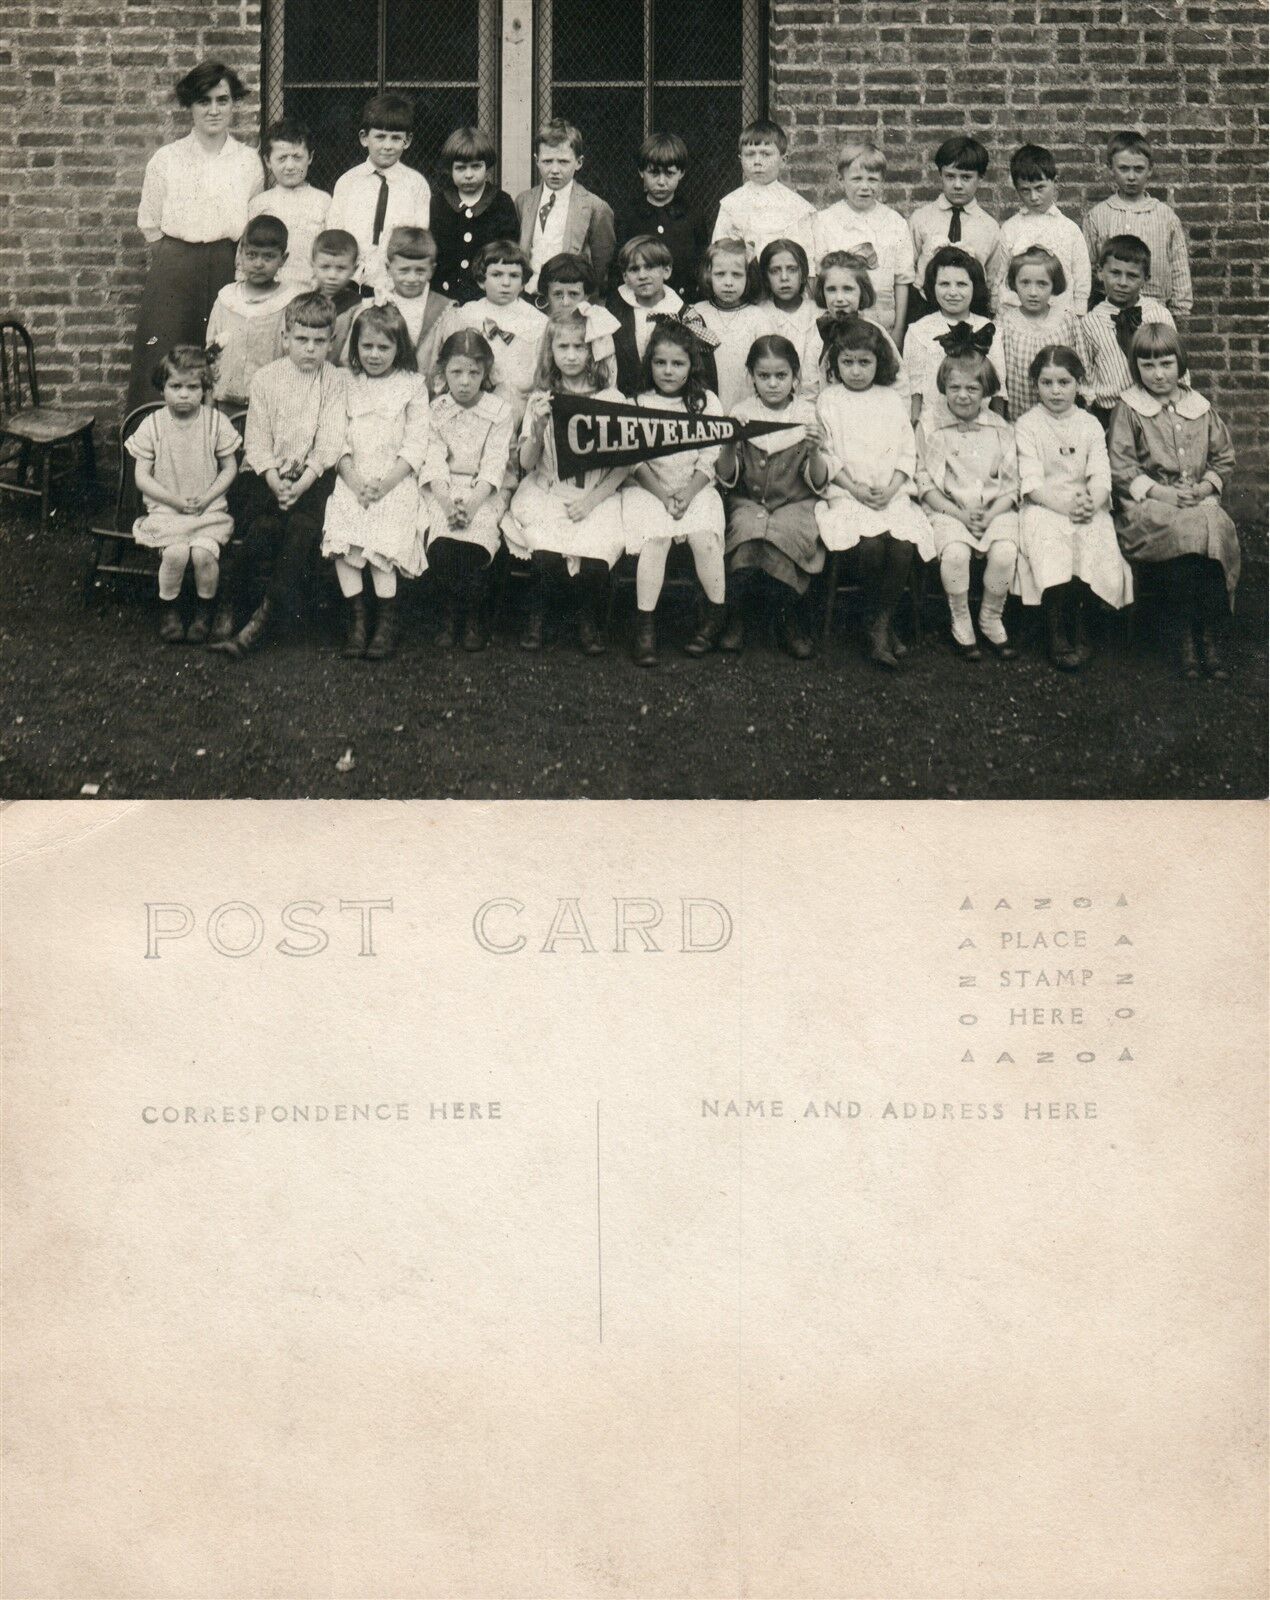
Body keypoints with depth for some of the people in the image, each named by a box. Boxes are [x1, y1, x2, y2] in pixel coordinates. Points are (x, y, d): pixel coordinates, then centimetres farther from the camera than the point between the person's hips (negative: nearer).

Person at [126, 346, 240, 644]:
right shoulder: (152, 426, -2)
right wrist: (175, 500, -12)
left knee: (204, 552, -27)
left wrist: (207, 498, -10)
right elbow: (142, 477, 0)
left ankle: (205, 611, 1)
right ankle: (168, 609, -1)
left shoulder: (216, 422, -1)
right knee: (176, 552, -28)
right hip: (165, 508, 0)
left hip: (209, 508, 0)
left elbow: (229, 468, 5)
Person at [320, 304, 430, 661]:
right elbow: (339, 439, 7)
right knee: (340, 539, -20)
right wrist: (355, 482, -9)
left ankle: (386, 623, -12)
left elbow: (416, 444, -1)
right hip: (353, 480, 2)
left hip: (396, 481, -2)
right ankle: (356, 618, -11)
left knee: (382, 541, -23)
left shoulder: (412, 385, 5)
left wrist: (384, 484, -12)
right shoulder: (349, 384, 12)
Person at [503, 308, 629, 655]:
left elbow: (622, 464, 0)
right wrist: (539, 426, -17)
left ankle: (589, 620, 7)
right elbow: (526, 462, 1)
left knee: (593, 560, -25)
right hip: (548, 493, 1)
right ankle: (536, 617, 6)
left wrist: (591, 499, -12)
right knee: (548, 558, -26)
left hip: (596, 497, 0)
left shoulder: (611, 399, 3)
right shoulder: (541, 399, 6)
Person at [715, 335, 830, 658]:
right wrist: (730, 444, -18)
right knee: (748, 533, -31)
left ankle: (790, 618, -7)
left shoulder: (808, 415, 3)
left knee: (784, 537, -31)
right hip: (748, 501, 0)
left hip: (795, 502, 0)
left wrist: (815, 452, -19)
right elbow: (726, 479, 0)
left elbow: (819, 484, 0)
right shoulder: (743, 414, 4)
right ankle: (734, 615, -11)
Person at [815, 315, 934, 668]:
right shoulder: (829, 401, 7)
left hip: (892, 493, 2)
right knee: (870, 544, -29)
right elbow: (826, 454, 1)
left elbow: (907, 452, 10)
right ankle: (881, 625, -9)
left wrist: (890, 489, -6)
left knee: (903, 544, -26)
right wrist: (855, 488, -11)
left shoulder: (892, 401, 14)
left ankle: (881, 626, -12)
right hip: (845, 493, -2)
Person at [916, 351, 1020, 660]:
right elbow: (925, 483, 1)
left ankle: (991, 619, -2)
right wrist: (960, 514, -12)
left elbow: (1011, 485, 7)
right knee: (954, 553, -32)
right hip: (948, 510, -1)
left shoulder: (1000, 429, 9)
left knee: (1005, 552, -28)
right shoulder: (930, 428, 4)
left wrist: (989, 516, -11)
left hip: (994, 509, 1)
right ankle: (960, 621, -7)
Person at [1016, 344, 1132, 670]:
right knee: (1049, 546, -31)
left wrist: (1091, 503, -21)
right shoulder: (1027, 426, 3)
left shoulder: (1090, 425, 11)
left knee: (1097, 543, -26)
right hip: (1044, 507, -2)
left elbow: (1101, 476, 1)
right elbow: (1032, 483, -7)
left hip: (1087, 508, 3)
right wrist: (1065, 505, -20)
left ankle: (1079, 626, -12)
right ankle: (1056, 634, -23)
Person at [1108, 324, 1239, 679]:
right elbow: (1120, 468, -1)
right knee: (1185, 531, -34)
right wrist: (1161, 492, -12)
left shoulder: (1199, 408, 16)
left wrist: (1206, 486, 0)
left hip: (1198, 500, 3)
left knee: (1220, 528, -29)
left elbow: (1224, 457, 20)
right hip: (1147, 504, -3)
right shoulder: (1129, 409, 5)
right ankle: (1184, 637, -23)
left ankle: (1211, 637, -22)